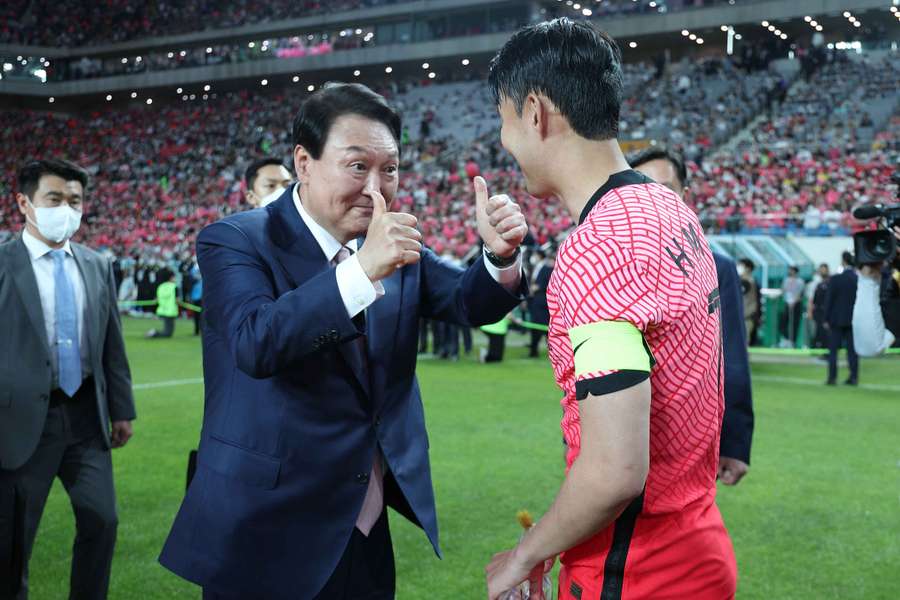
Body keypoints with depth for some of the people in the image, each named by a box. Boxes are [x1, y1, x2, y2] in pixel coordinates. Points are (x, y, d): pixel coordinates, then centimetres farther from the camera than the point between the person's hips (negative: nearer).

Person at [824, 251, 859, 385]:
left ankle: (832, 377, 2)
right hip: (854, 319, 2)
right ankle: (854, 377, 7)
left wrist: (826, 319, 0)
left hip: (837, 319, -2)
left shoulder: (835, 279, -11)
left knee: (833, 349, 4)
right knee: (852, 349, 8)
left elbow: (829, 300, -8)